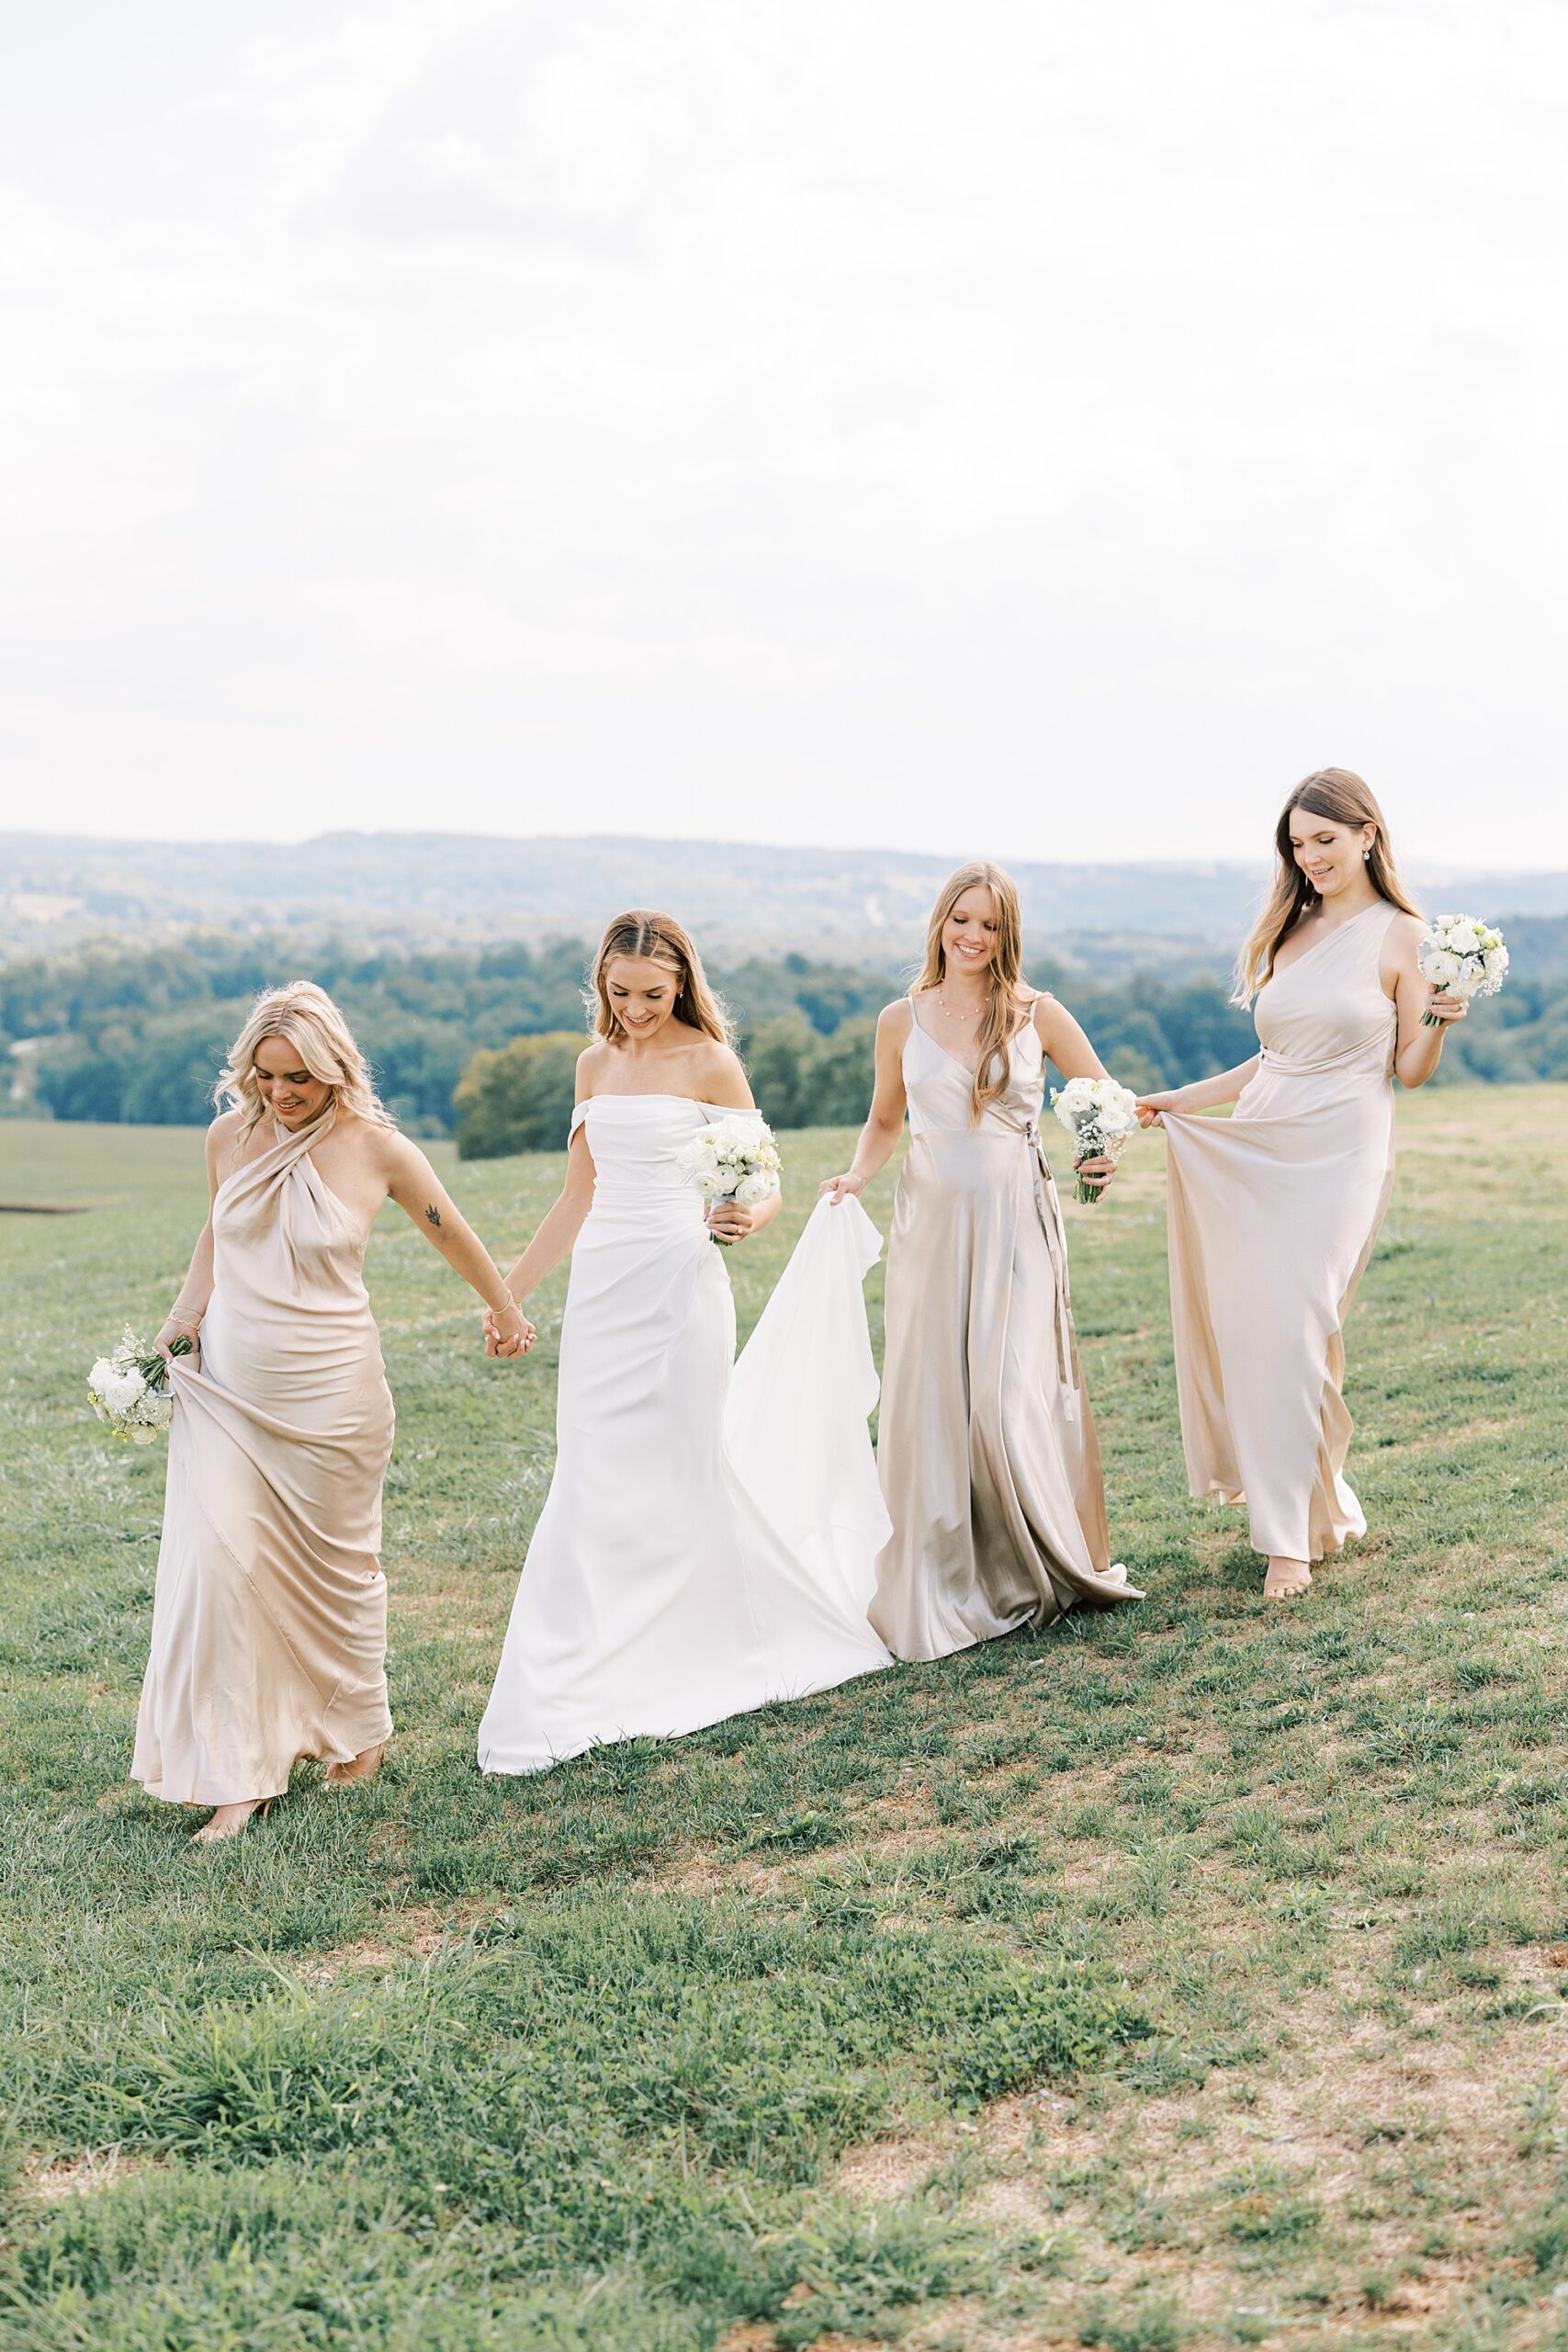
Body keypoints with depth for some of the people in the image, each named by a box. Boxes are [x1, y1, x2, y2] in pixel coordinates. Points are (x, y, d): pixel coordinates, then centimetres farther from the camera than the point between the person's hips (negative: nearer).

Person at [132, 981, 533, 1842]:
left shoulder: (377, 1150, -8)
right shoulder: (229, 1137, 0)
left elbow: (451, 1235, 8)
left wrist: (506, 1313, 20)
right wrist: (186, 1311, 5)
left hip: (329, 1394, -2)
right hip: (227, 1388, 2)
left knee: (336, 1564, 11)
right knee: (218, 1561, -9)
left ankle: (359, 1728, 36)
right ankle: (236, 1777, -2)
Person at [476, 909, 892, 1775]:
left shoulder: (711, 1064, -3)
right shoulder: (596, 1064, 13)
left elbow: (764, 1188, -2)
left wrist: (746, 1219, -26)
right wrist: (509, 1290, 17)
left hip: (677, 1288, -5)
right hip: (600, 1287, 5)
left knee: (680, 1471, 0)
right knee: (591, 1483, 3)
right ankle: (556, 1698, 9)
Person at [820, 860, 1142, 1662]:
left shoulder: (1038, 1015, 1)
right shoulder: (902, 1021, 6)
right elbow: (883, 1122, 18)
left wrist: (1106, 1156, -12)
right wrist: (855, 1178, -1)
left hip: (1014, 1225, -2)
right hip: (931, 1223, 2)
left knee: (1013, 1397, -7)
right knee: (930, 1399, 1)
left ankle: (1047, 1567, 14)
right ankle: (941, 1587, 13)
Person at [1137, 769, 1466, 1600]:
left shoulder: (1401, 938, 0)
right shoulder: (1290, 933, 15)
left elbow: (1411, 1070, 0)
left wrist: (1439, 1020, -18)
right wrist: (1184, 1098, 17)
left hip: (1338, 1156, -6)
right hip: (1252, 1151, 6)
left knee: (1292, 1328, -13)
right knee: (1242, 1326, 1)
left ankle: (1293, 1533, -3)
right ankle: (1304, 1499, 19)